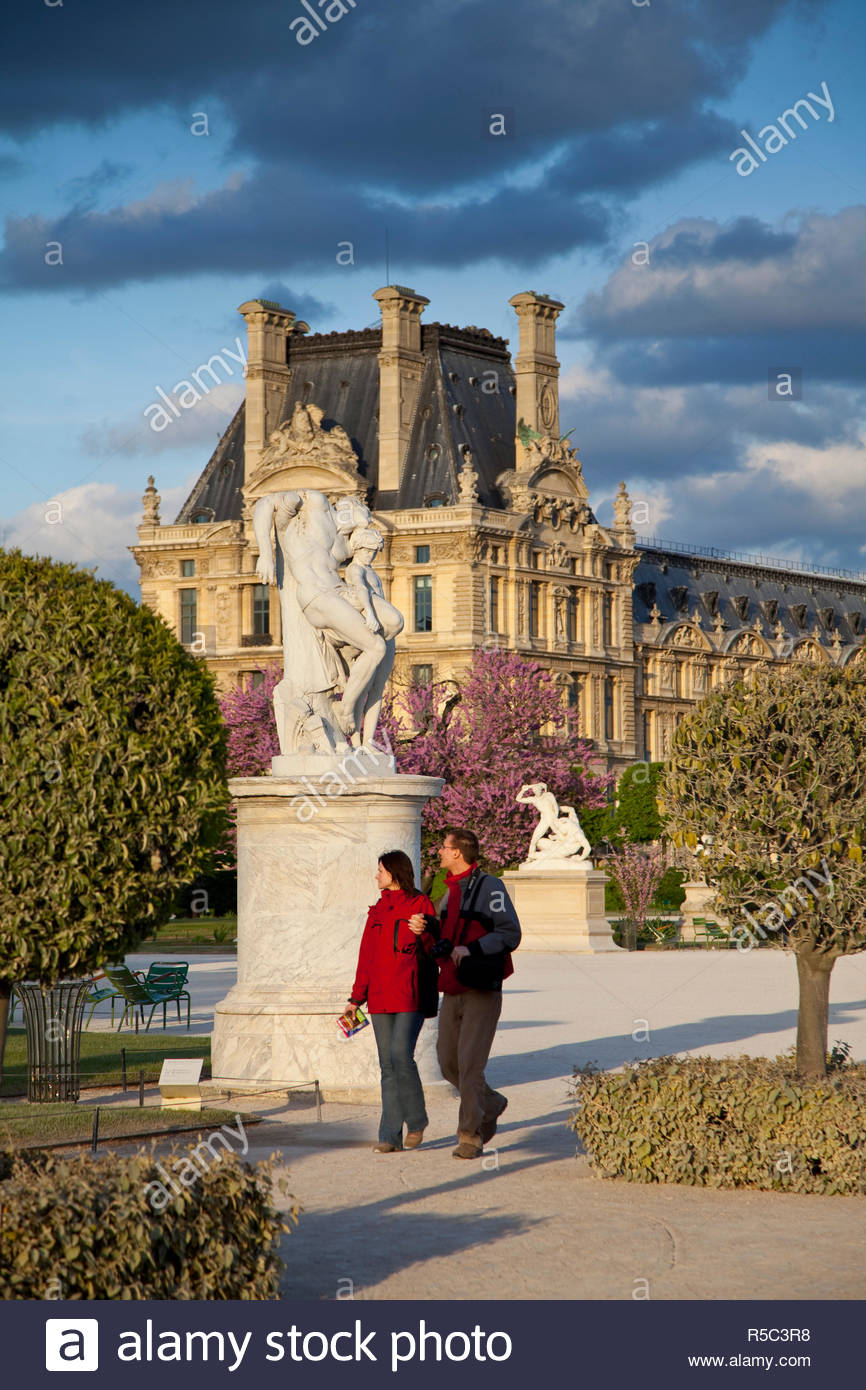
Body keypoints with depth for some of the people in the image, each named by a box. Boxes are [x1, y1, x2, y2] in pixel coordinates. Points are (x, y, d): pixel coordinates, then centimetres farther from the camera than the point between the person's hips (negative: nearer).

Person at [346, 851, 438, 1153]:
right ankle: (391, 1137, 4)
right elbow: (367, 956, 18)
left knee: (401, 1054, -17)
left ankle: (416, 1121, 3)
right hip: (381, 997, 6)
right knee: (388, 1065, 3)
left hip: (411, 994, -6)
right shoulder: (379, 910, 17)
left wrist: (424, 932, -24)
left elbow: (435, 949, -4)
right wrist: (357, 998, 15)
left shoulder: (420, 905, -1)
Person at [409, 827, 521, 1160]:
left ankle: (471, 1136, -4)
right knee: (449, 1063, 7)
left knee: (469, 1063, -10)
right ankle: (490, 1105, 30)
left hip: (481, 991, -8)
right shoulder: (450, 891, 16)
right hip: (452, 991, 8)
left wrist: (472, 949, -23)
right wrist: (426, 927, 4)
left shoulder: (489, 887, -9)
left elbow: (510, 935, -14)